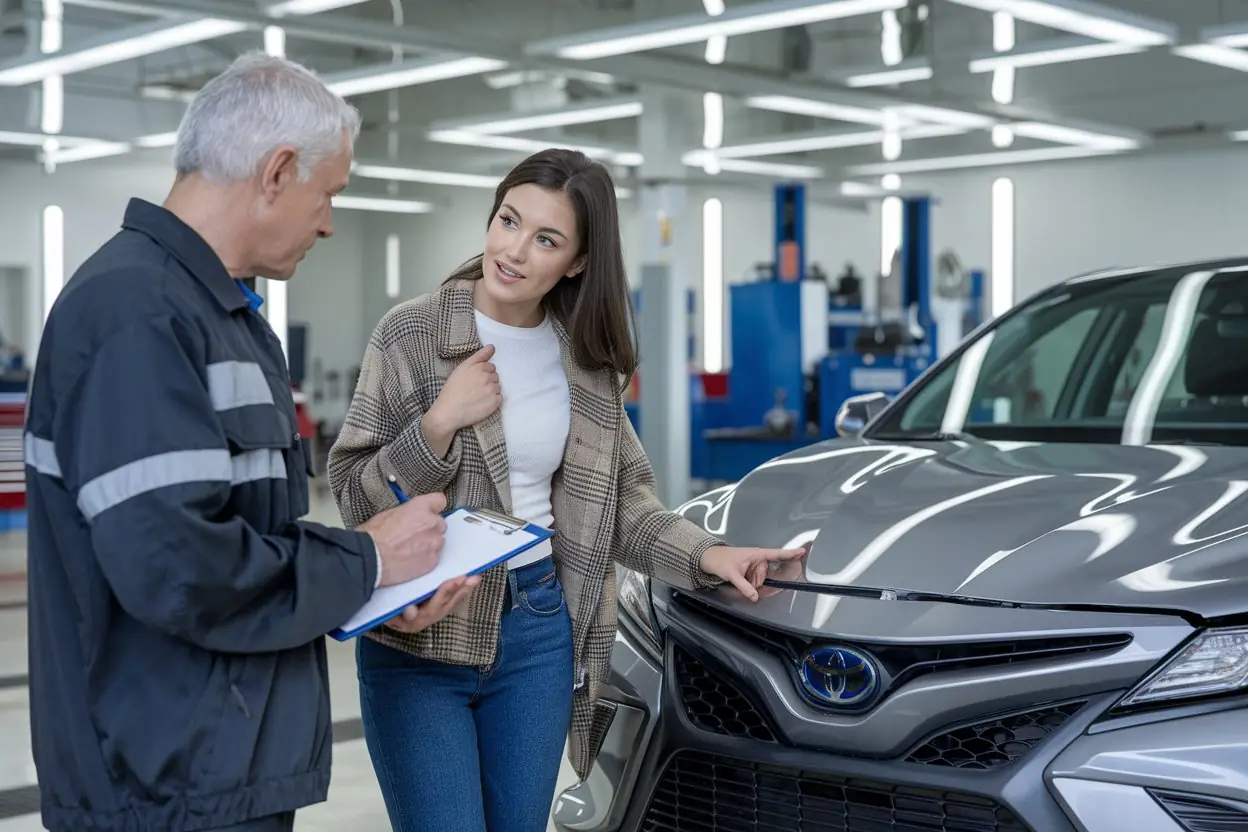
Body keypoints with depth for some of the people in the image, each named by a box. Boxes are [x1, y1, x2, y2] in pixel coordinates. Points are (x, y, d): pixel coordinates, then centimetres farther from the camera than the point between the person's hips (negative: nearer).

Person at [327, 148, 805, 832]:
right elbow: (353, 498, -9)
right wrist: (440, 424, -21)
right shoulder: (411, 334, -8)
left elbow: (621, 496, 9)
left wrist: (704, 554, -5)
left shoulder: (587, 359, 4)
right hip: (419, 643, -4)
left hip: (541, 634, 4)